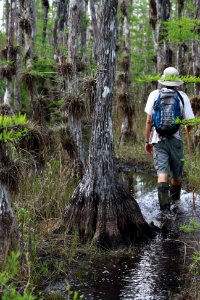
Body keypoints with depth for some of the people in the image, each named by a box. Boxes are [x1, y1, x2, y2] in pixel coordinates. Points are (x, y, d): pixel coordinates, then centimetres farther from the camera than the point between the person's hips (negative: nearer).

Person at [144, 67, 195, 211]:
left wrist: (147, 141, 7)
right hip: (176, 139, 0)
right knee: (177, 174, 16)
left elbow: (149, 121, -1)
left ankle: (165, 206, -19)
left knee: (162, 171, -7)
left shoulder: (154, 94, 0)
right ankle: (175, 202, 31)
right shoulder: (182, 96, -1)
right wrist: (188, 130, 22)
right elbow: (190, 121, -2)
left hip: (158, 139, 0)